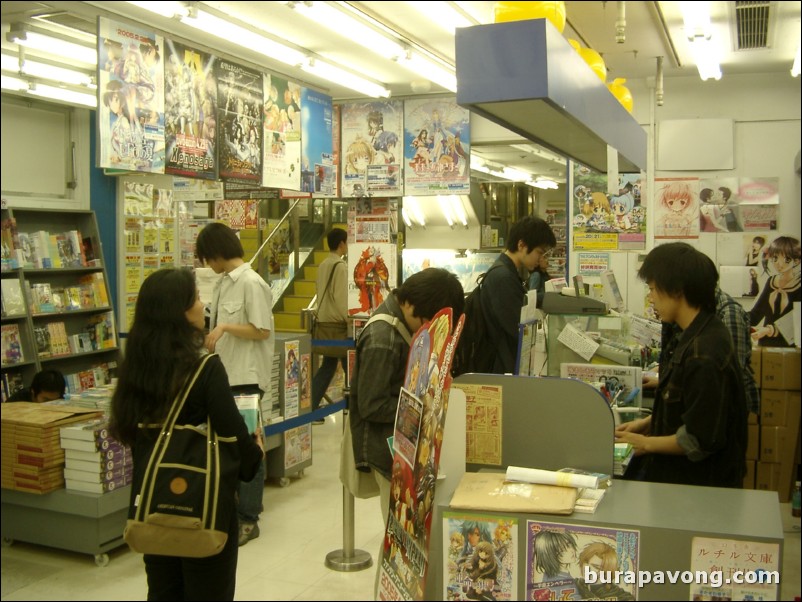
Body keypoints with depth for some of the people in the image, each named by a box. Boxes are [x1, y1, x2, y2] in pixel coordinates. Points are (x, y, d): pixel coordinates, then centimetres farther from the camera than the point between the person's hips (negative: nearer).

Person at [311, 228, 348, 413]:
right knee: (349, 365, 3)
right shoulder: (340, 266, -15)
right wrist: (350, 320, -15)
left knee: (328, 364, 14)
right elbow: (341, 297, -20)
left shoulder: (323, 265, 11)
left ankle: (310, 404, 12)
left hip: (325, 321, 8)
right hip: (337, 323, -8)